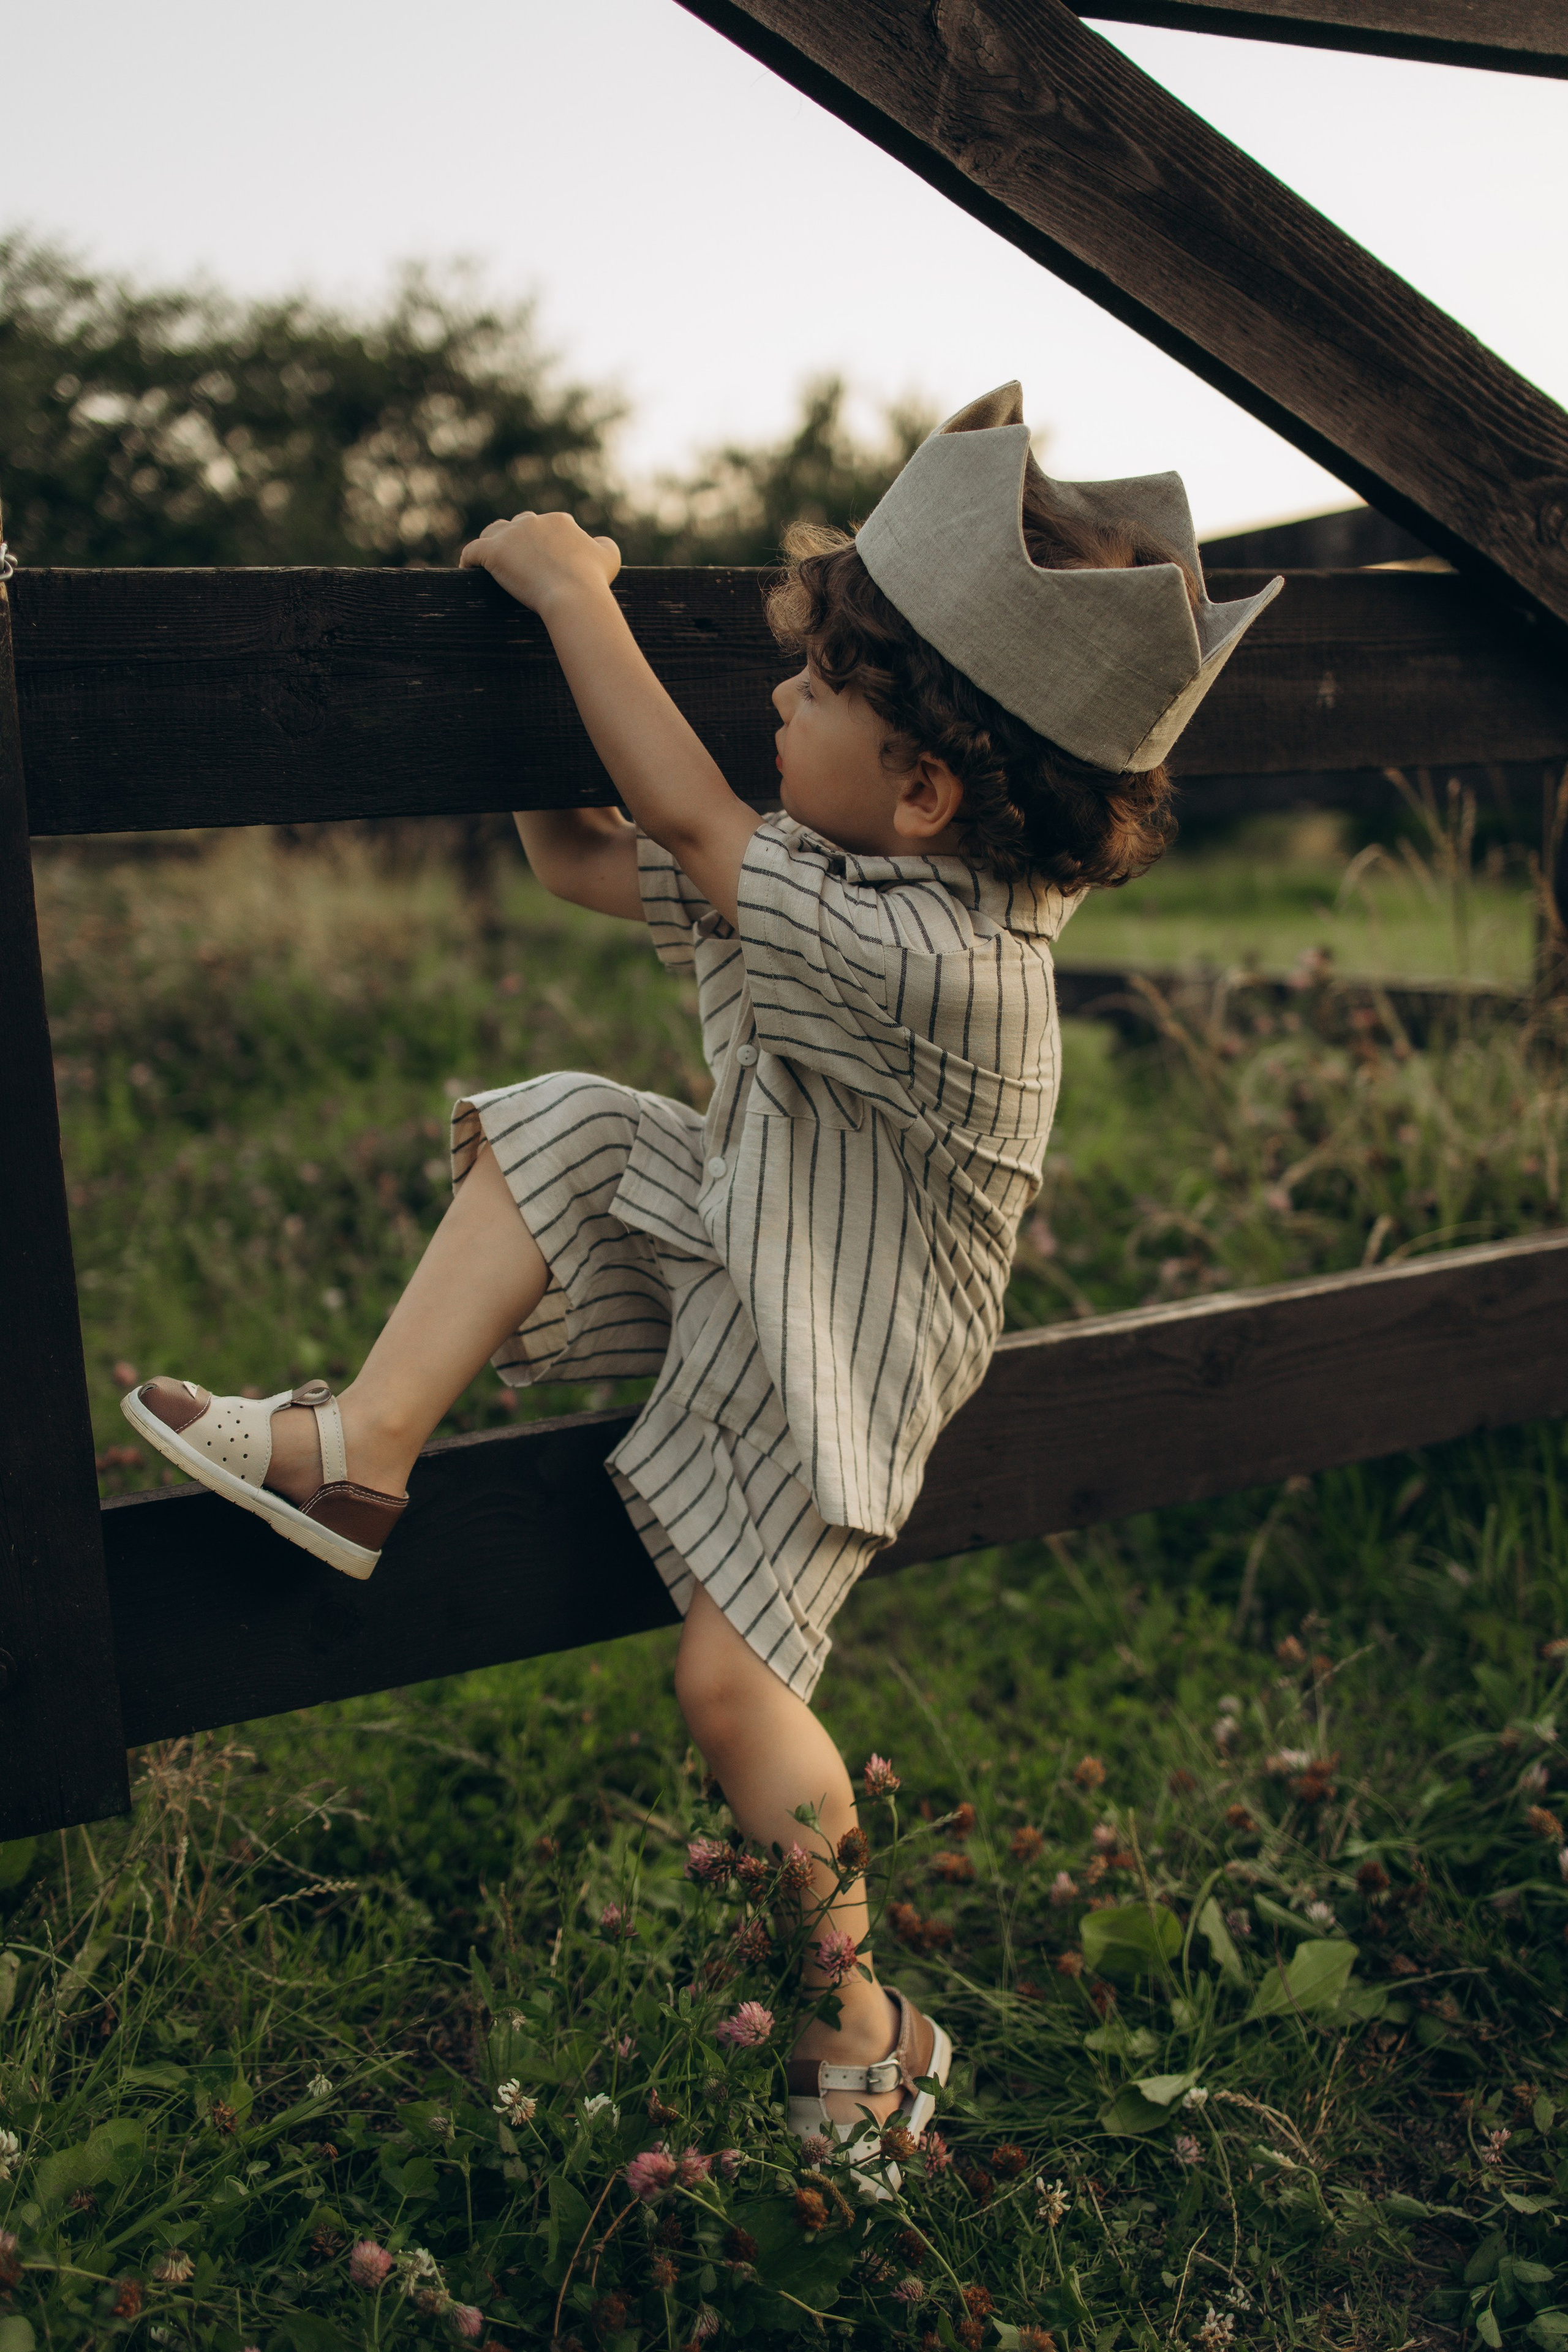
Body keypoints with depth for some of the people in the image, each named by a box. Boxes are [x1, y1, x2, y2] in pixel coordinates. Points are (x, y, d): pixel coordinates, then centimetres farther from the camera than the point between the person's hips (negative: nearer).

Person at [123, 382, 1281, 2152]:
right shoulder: (819, 869, -8)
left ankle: (863, 2013, 16)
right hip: (731, 1255, 8)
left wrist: (573, 588, -21)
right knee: (554, 1129, -6)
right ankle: (363, 1446, -7)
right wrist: (554, 619, -4)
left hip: (836, 1367, -8)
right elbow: (579, 863, 2)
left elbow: (686, 820, -30)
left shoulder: (942, 963, -35)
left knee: (729, 1677, -7)